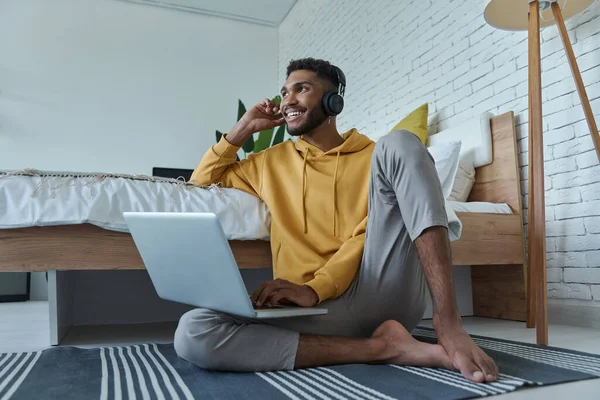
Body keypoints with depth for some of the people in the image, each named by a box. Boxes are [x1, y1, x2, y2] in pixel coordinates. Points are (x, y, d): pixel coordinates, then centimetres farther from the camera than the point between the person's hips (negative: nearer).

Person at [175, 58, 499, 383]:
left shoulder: (375, 154, 13)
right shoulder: (271, 162, 23)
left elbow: (367, 236, -1)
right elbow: (201, 181, 30)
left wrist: (314, 288, -16)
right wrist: (244, 128, 21)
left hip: (382, 297, -1)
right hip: (314, 308, 2)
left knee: (399, 142, -15)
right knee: (192, 332, -26)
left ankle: (447, 321, -25)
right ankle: (383, 346, -20)